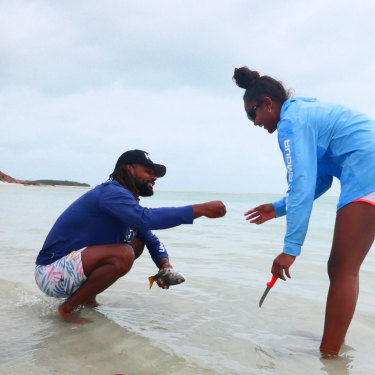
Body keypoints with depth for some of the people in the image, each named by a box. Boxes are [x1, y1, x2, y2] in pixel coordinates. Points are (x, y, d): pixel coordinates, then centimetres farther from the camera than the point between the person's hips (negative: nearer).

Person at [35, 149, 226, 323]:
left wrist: (164, 265, -7)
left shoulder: (124, 199, 12)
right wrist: (202, 209, -35)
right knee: (123, 255, -29)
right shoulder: (111, 192, -19)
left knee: (137, 243, 8)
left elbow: (151, 240, 16)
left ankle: (87, 297, 8)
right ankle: (67, 308, -12)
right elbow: (145, 218, -38)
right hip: (51, 272, -10)